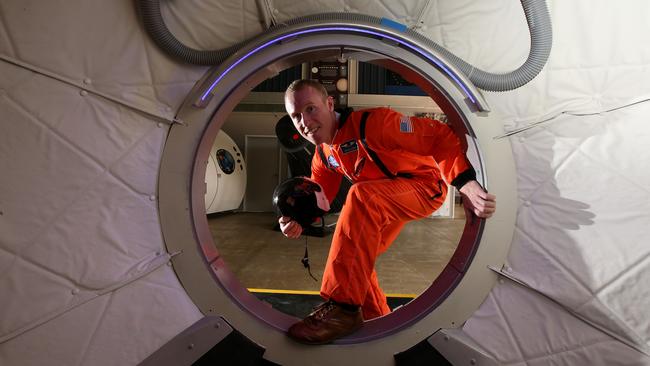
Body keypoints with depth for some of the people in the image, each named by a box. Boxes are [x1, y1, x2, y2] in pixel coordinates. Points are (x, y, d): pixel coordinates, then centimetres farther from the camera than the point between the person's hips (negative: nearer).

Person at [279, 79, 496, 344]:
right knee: (355, 255, 6)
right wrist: (298, 220, -20)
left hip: (426, 186, -9)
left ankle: (343, 308, -33)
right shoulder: (323, 156, 1)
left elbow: (438, 136, -29)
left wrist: (466, 184, -41)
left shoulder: (371, 122, -26)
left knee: (361, 196, -35)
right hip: (387, 201, 9)